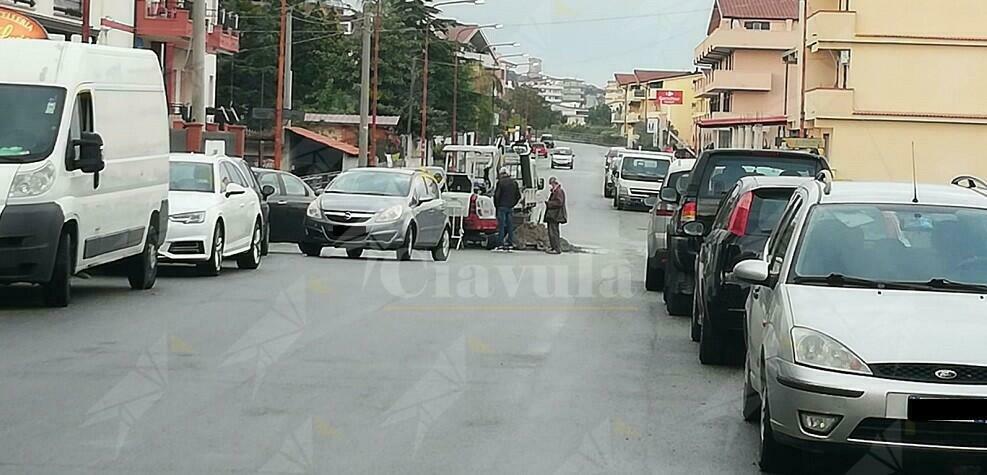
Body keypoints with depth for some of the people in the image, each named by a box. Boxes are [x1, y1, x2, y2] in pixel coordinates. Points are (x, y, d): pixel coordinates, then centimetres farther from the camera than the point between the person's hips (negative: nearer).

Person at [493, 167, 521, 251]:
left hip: (502, 207, -5)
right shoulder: (514, 183, 9)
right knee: (510, 226, 8)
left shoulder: (500, 182, -9)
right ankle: (510, 244, 9)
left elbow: (497, 195, -10)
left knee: (501, 226, -4)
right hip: (510, 207, 5)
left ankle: (501, 244, -7)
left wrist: (497, 205, 2)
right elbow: (518, 196, 12)